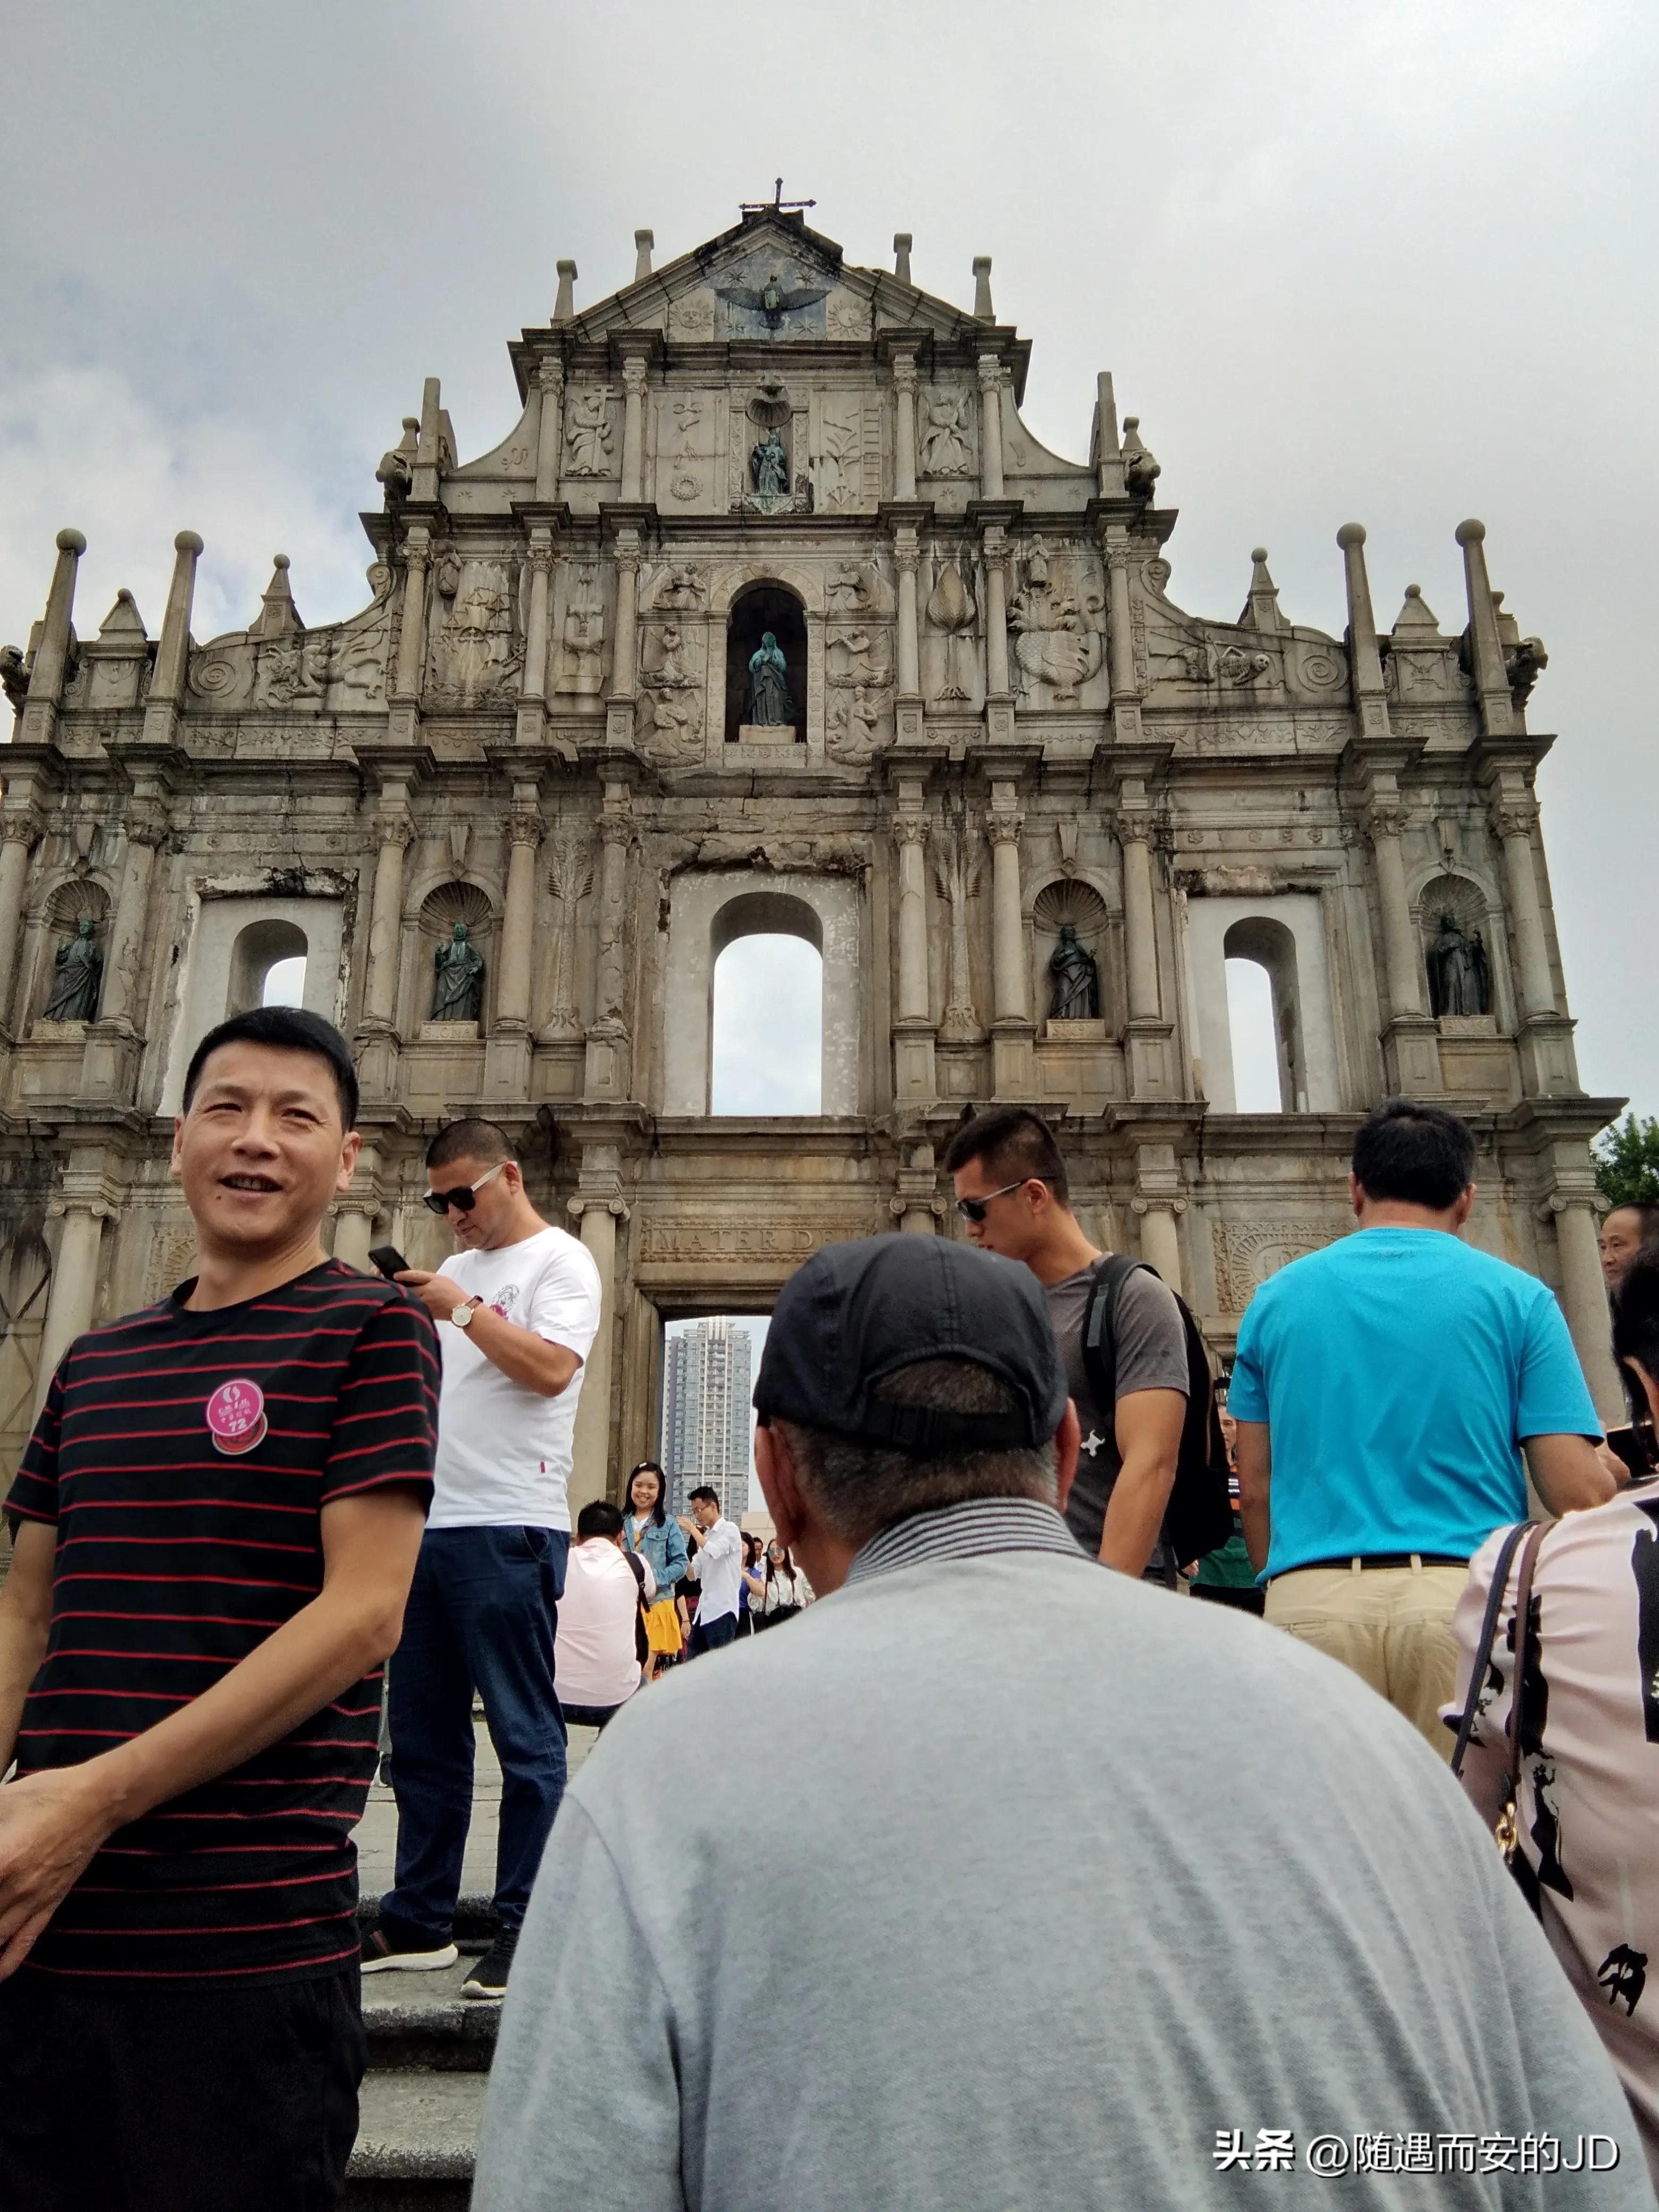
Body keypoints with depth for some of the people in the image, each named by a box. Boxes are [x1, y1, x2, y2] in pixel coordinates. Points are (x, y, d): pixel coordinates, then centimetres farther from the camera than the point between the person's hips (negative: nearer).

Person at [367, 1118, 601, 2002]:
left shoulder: (560, 1261, -2)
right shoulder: (452, 1270, 21)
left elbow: (551, 1368, -16)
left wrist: (462, 1310, -13)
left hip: (507, 1529, -8)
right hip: (425, 1524, 8)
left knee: (524, 1736, -1)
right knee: (421, 1734, 13)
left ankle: (524, 1930, 8)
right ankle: (419, 1922, 25)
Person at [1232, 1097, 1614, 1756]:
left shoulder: (1276, 1298, 8)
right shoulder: (1516, 1296, 2)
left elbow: (1256, 1490, 10)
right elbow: (1576, 1492, -2)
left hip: (1312, 1599, 2)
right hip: (1467, 1593, -1)